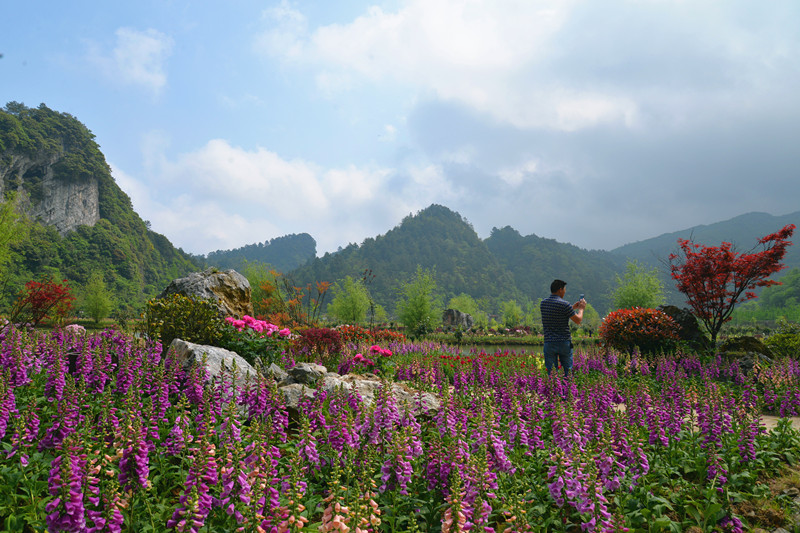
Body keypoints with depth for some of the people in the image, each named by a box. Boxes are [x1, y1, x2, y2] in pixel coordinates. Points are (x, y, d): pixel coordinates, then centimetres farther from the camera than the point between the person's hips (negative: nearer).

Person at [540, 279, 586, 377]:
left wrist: (573, 307, 26)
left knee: (549, 371, 4)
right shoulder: (564, 304, -12)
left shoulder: (543, 303, 6)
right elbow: (578, 320, -4)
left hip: (549, 342, 3)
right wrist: (581, 309, 15)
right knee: (567, 370, 8)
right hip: (564, 343, -3)